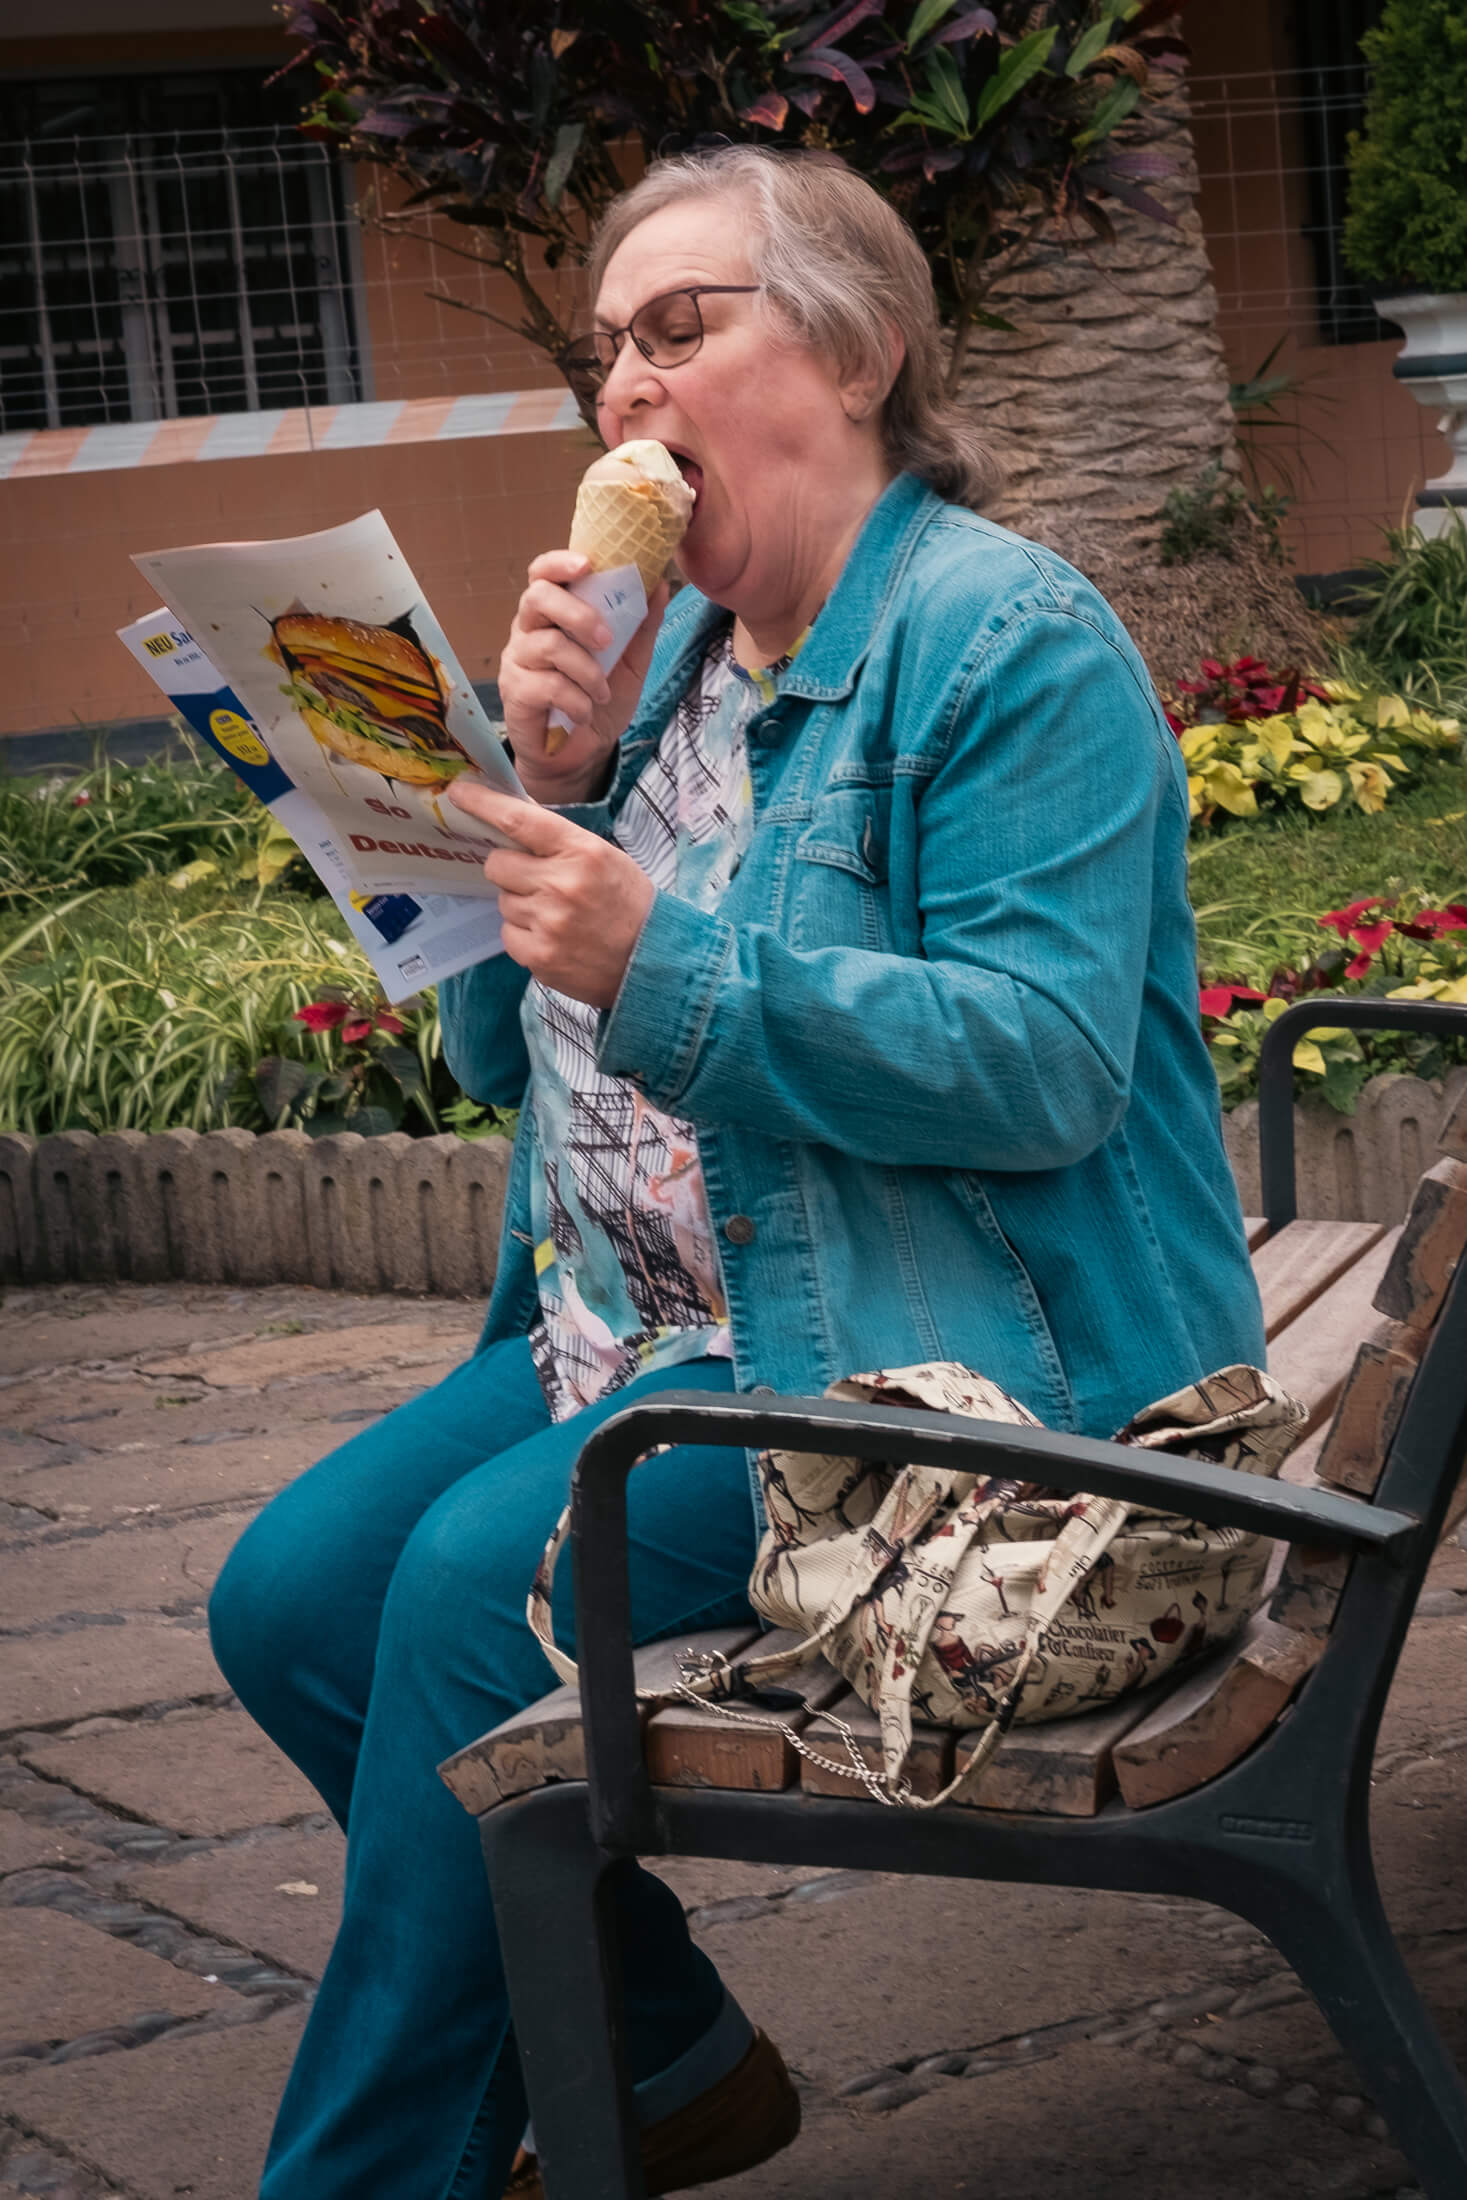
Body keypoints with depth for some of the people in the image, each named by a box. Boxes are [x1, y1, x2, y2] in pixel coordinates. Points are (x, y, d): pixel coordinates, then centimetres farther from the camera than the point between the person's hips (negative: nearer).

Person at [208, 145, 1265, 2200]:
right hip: (643, 1329, 9)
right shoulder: (659, 646, 14)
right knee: (292, 1596, -7)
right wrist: (545, 783, -6)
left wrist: (662, 963, -30)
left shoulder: (1012, 641, -11)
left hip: (949, 1356, -8)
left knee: (485, 1577, -26)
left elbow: (1049, 1062, -22)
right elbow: (503, 1057, 12)